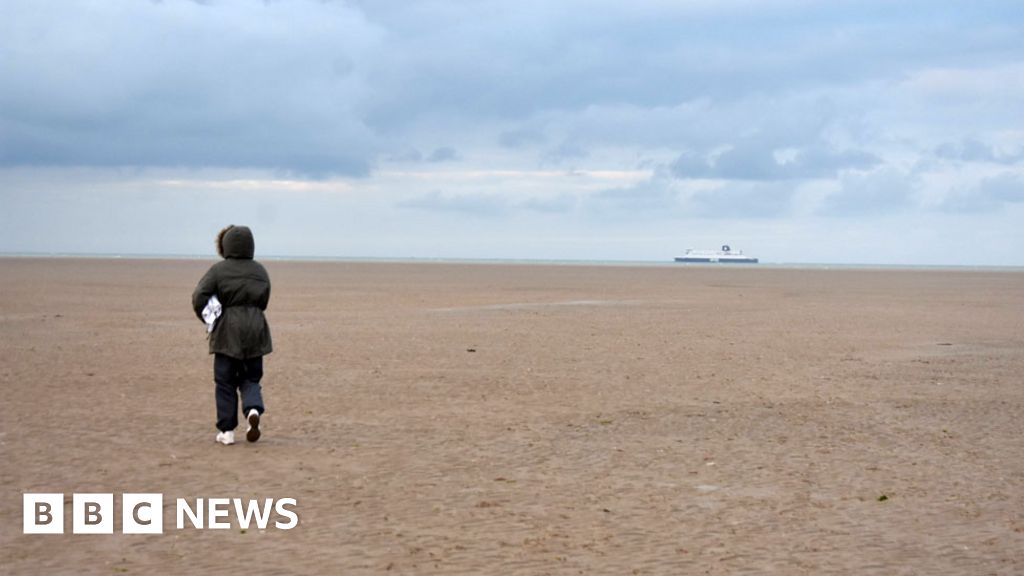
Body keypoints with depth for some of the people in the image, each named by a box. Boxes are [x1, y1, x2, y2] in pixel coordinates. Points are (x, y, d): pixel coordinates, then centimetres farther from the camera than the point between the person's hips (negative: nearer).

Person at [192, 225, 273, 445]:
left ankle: (226, 431, 5)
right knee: (251, 378, 14)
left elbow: (198, 297, -13)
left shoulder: (219, 270, -4)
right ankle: (254, 409, -16)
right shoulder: (260, 271, 7)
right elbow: (263, 301, 7)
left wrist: (208, 319, 2)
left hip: (227, 331, -3)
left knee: (225, 381, 6)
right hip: (255, 329, 3)